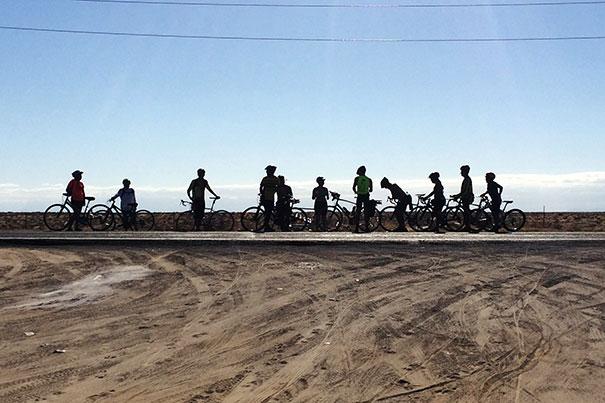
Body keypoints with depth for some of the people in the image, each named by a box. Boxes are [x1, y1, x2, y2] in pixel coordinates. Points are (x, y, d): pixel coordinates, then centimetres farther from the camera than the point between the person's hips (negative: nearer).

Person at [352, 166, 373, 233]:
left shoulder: (357, 178, -2)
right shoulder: (369, 180, 5)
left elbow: (353, 188, -8)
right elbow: (371, 190, 7)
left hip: (359, 196, -2)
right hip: (366, 196, 2)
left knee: (357, 212, 4)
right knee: (366, 212, 8)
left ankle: (356, 228, -1)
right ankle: (367, 228, 6)